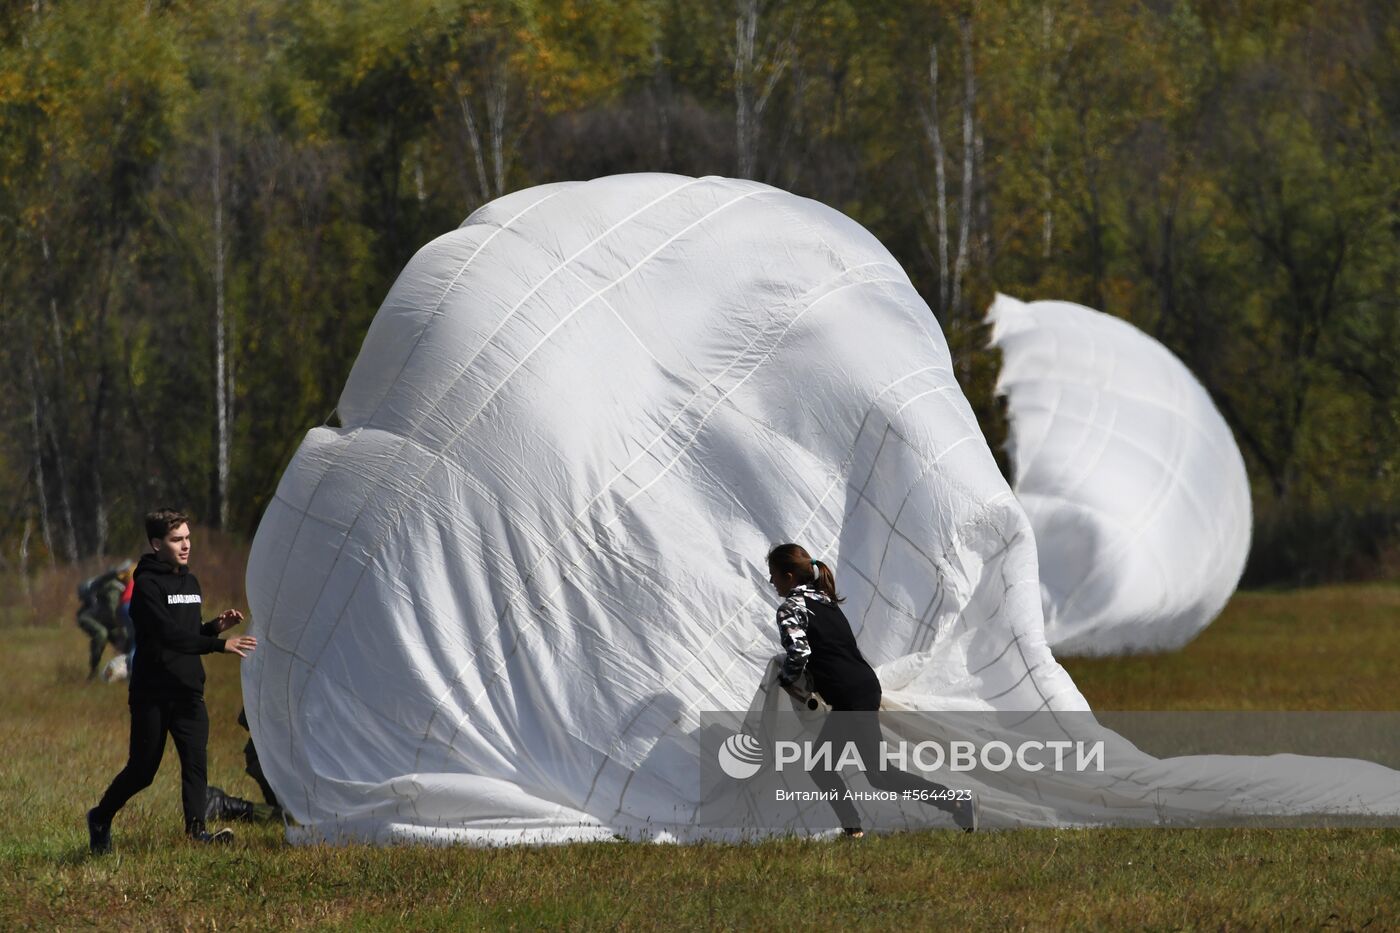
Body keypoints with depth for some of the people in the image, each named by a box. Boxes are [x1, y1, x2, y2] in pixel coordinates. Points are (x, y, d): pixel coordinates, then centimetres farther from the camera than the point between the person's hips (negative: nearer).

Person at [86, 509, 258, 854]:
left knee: (196, 760, -11)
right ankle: (100, 819, 24)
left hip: (188, 692, 6)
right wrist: (221, 644, -29)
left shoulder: (190, 582, 14)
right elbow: (169, 634, -23)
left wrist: (215, 626, 2)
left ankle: (196, 828, -17)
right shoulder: (147, 585, -12)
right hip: (152, 693, -6)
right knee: (142, 770, 3)